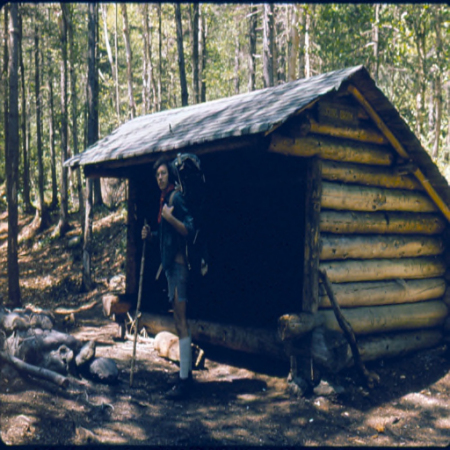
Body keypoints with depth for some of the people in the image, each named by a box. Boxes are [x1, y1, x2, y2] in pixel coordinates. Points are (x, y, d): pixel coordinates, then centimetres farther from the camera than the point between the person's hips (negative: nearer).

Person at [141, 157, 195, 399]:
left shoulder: (176, 197, -11)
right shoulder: (164, 199, 18)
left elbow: (189, 230, -20)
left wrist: (170, 218, -30)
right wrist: (151, 234, 12)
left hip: (178, 264, -10)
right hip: (170, 264, 10)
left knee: (181, 322, -9)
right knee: (178, 320, 14)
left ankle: (184, 380, -6)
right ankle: (186, 373, 24)